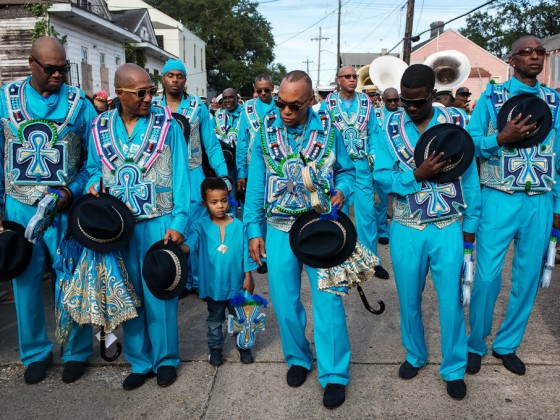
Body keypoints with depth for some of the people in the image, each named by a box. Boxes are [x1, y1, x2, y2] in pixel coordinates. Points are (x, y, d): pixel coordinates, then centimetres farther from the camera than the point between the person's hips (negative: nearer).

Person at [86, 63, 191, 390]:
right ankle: (140, 361, 27)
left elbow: (180, 175, -5)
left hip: (158, 222, -3)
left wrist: (178, 222, -12)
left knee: (159, 293, 4)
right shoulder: (100, 127, 6)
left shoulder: (167, 124, -2)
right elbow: (94, 169, 16)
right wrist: (94, 186, -7)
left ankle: (165, 359, 24)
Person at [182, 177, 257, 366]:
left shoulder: (238, 225, -8)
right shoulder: (201, 226, -9)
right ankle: (215, 348, 37)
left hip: (236, 284, 0)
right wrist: (182, 248, -46)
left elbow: (246, 252, -2)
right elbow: (191, 241, -23)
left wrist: (248, 278, 0)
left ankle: (243, 346, 35)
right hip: (213, 284, 0)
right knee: (215, 320, 18)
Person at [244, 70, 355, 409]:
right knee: (285, 300, 11)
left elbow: (346, 170, 8)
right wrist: (254, 229, -1)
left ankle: (334, 375, 15)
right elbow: (256, 183, 2)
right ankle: (298, 358, 34)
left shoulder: (327, 130, -2)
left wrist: (341, 191, -14)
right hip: (279, 230, 2)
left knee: (328, 300, -1)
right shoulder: (266, 130, 0)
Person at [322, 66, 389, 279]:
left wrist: (373, 154, -6)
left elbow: (374, 131, 7)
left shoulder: (366, 102, 7)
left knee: (367, 210, -1)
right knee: (339, 211, 7)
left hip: (362, 164, 1)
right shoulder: (328, 103, 2)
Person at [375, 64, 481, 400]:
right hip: (406, 229, 1)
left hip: (448, 228, -1)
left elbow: (469, 174, 1)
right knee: (409, 299, 13)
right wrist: (417, 175, -24)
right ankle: (415, 355, 36)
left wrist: (471, 222, 1)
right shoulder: (391, 128, -1)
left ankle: (454, 369, 25)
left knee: (451, 300, 4)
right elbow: (382, 177, -8)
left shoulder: (455, 122, -1)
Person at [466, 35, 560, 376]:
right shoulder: (491, 97, 2)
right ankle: (476, 345, 18)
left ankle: (507, 345, 26)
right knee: (488, 276, -2)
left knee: (528, 277, 8)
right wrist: (501, 138, -21)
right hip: (499, 200, -3)